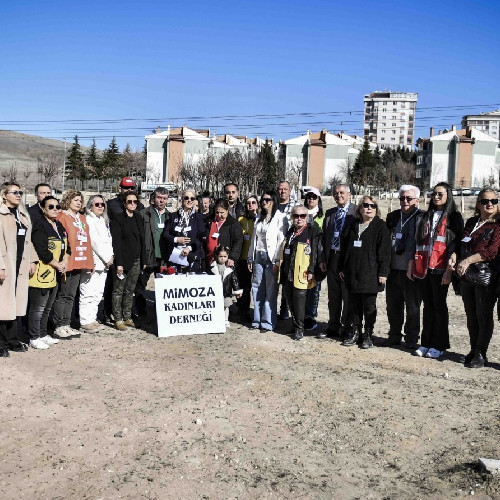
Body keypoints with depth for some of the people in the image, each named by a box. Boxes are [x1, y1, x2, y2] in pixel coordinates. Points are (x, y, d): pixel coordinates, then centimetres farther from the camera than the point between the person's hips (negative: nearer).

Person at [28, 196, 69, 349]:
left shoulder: (60, 227, 13)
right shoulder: (40, 228, -14)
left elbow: (67, 248, 14)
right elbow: (43, 253, -20)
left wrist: (64, 263, -3)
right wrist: (58, 266, -12)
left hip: (55, 275, 9)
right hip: (42, 274, -9)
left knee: (48, 308, 18)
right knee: (38, 309, 0)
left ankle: (43, 334, 29)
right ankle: (34, 338, 11)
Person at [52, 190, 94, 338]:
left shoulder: (82, 218, 18)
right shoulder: (62, 216, -4)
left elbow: (87, 240, 17)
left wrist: (89, 261, 11)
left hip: (79, 262, 7)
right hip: (67, 263, -7)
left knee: (71, 295, 12)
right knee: (62, 295, -1)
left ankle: (66, 324, 19)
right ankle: (59, 326, 6)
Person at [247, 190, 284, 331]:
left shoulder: (279, 218, -4)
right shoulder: (259, 218, 17)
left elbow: (281, 240, -10)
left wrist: (277, 260, -15)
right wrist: (250, 259, 14)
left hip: (271, 257, -6)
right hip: (258, 256, 6)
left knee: (270, 290, -3)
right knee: (257, 288, 7)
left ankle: (268, 322, 4)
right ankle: (257, 320, 15)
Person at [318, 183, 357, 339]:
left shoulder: (356, 212, -5)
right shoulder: (329, 213, 14)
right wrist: (322, 258, 8)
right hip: (332, 258, 6)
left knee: (348, 297, 3)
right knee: (333, 296, 13)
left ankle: (346, 329, 14)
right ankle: (333, 327, 25)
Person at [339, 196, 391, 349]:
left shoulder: (380, 227, -2)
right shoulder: (353, 226, 14)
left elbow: (384, 250, -7)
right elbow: (345, 247, 18)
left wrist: (383, 273, -13)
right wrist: (342, 268, 14)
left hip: (370, 274, -5)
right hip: (352, 273, 5)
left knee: (369, 306, 3)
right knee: (354, 305, 10)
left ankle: (368, 335, 14)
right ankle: (355, 332, 21)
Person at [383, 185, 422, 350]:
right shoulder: (392, 217, 12)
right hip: (393, 268, 5)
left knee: (413, 306, 6)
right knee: (393, 305, 12)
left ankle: (411, 339, 18)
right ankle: (394, 335, 26)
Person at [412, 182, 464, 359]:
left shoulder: (453, 218, 0)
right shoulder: (425, 217, 16)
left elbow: (455, 245, -6)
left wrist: (449, 269, -13)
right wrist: (412, 264, 9)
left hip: (440, 270, -5)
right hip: (423, 268, 5)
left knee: (439, 306, 2)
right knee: (428, 306, 10)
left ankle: (438, 346, 10)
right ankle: (426, 343, 17)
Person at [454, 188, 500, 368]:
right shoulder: (471, 223, 14)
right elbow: (461, 245, 22)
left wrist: (468, 260, -23)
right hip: (467, 276, 6)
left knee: (484, 316, 1)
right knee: (471, 316, 12)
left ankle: (481, 354, 12)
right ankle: (474, 350, 25)